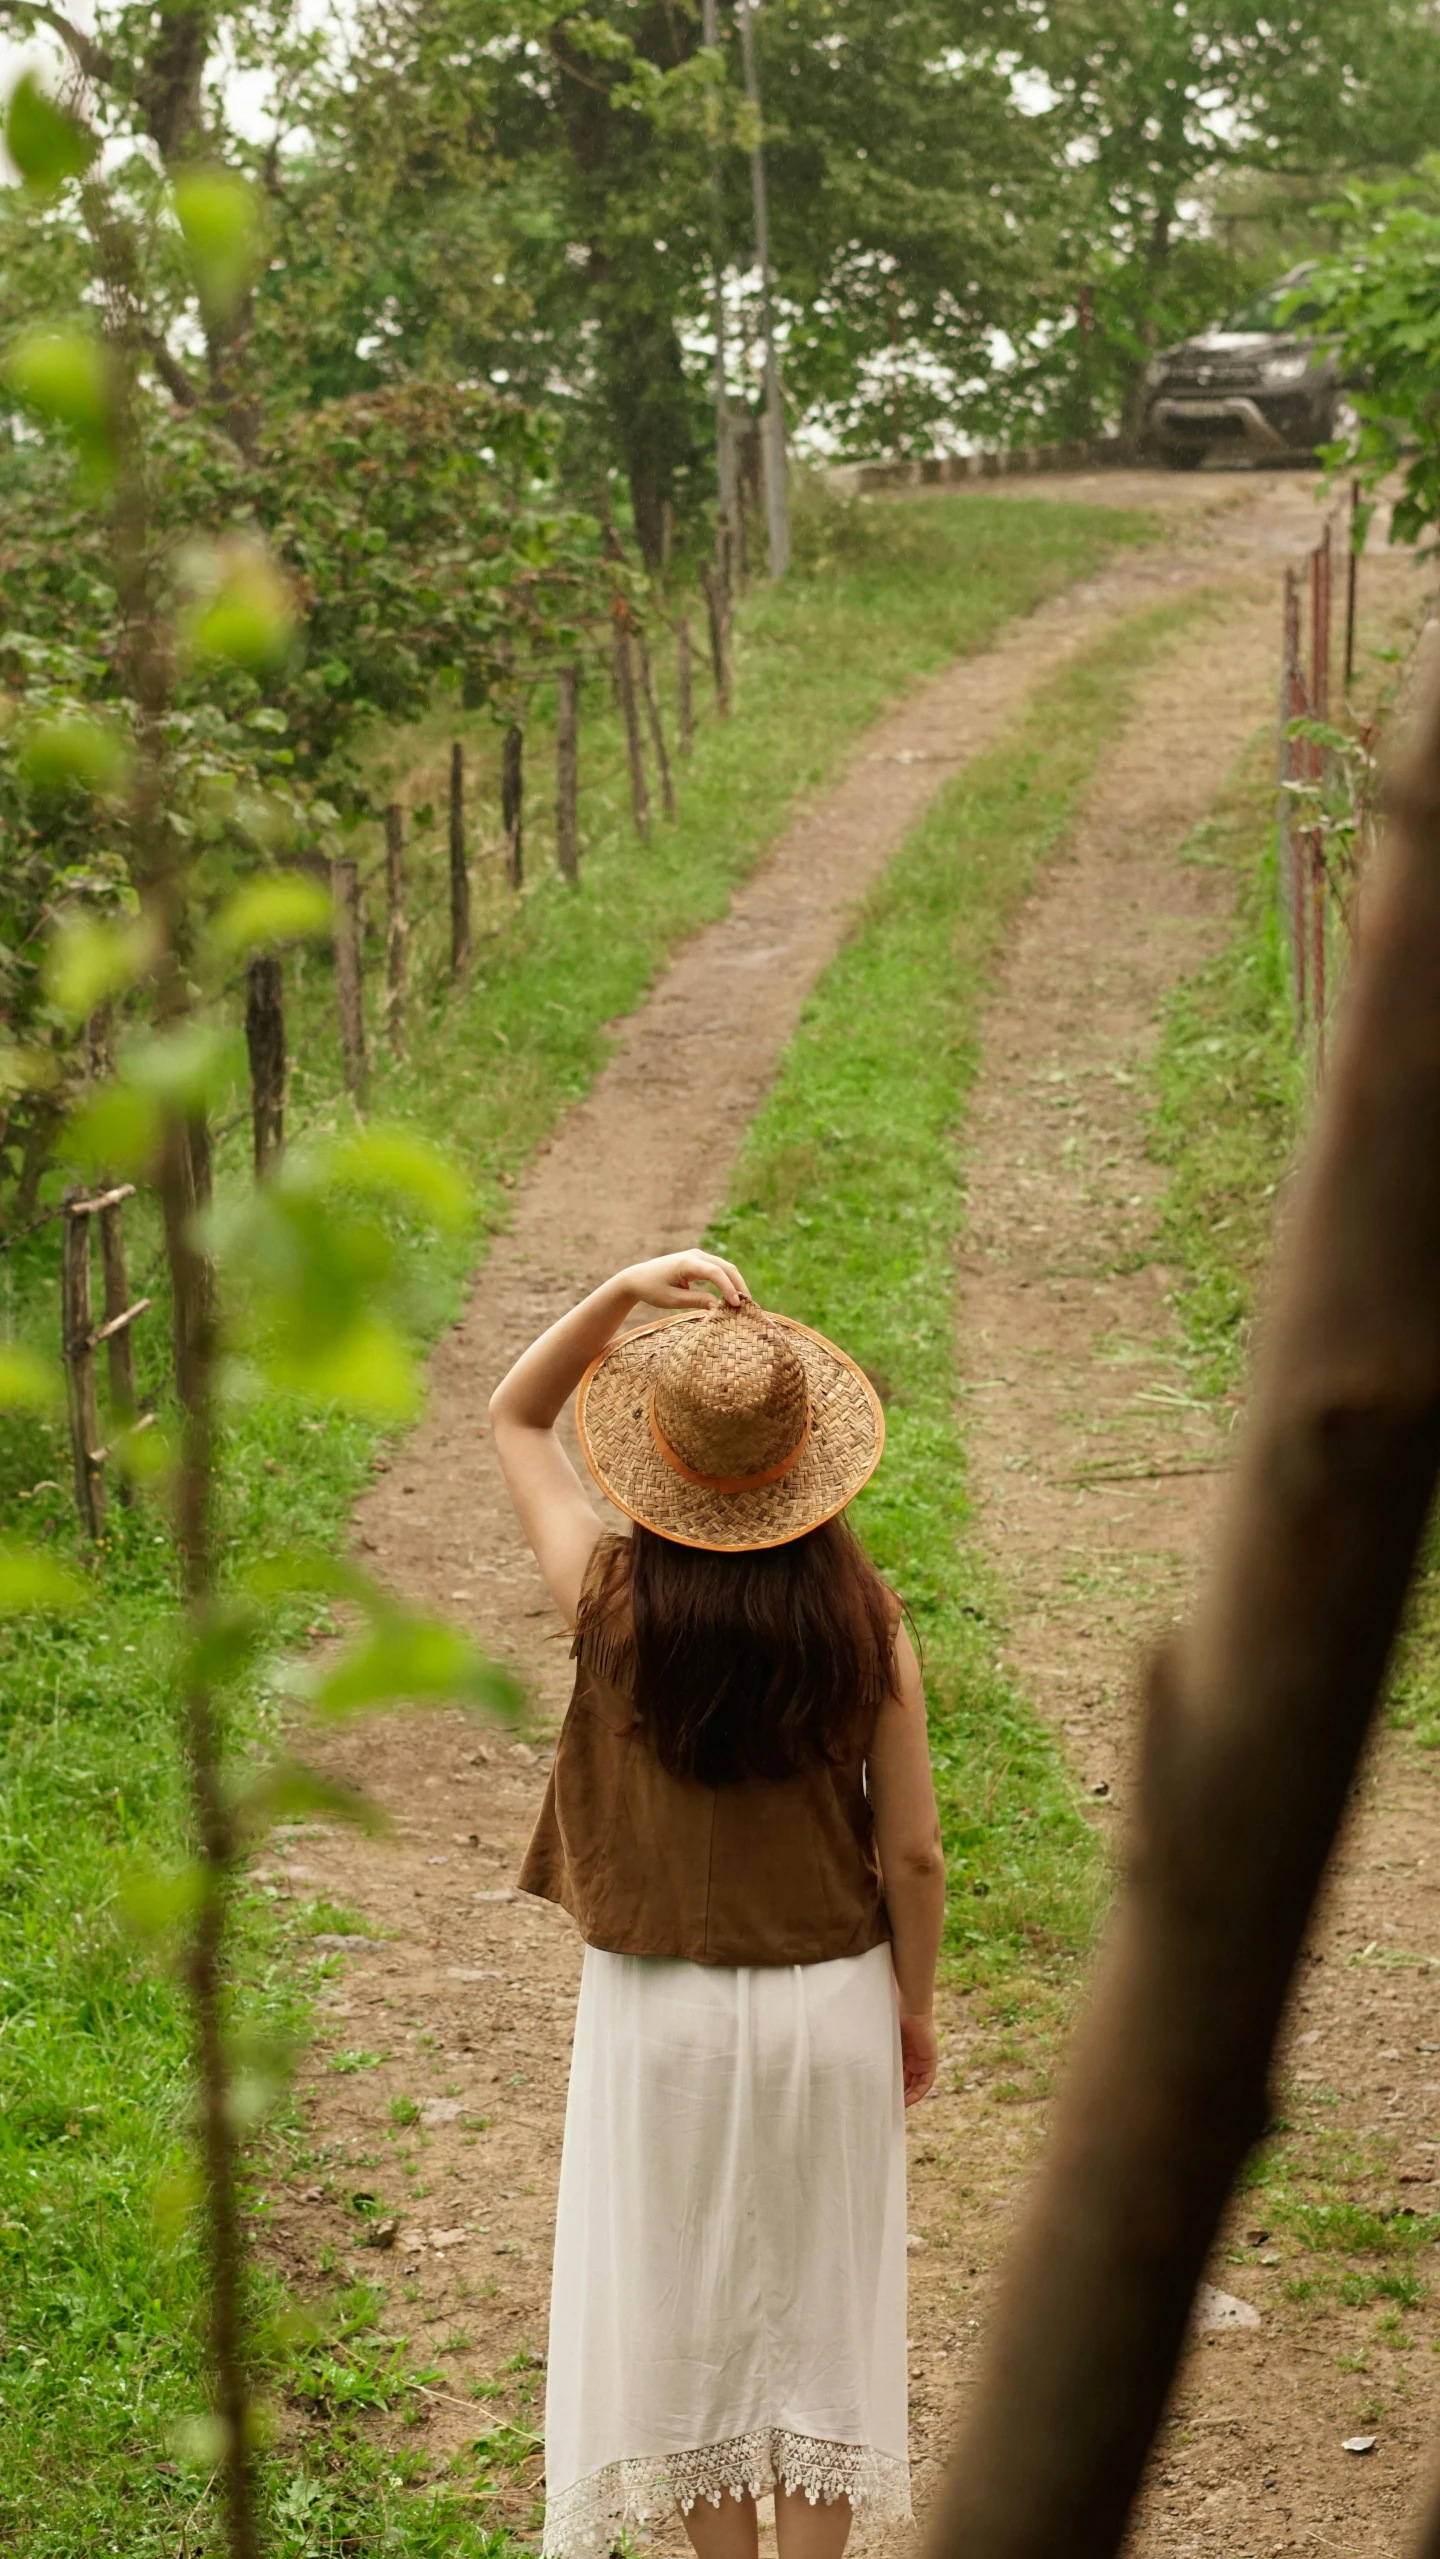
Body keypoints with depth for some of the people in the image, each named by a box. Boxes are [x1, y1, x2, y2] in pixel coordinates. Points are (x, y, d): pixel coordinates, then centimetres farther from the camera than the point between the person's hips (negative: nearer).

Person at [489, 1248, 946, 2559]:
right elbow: (911, 1853, -8)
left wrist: (624, 1290, -11)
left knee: (689, 2301, 16)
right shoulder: (863, 1618, -14)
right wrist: (914, 2008, 8)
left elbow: (513, 1418, 2)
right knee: (818, 2302, 15)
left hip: (663, 2009, 0)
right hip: (830, 2006, 0)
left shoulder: (613, 1601, -14)